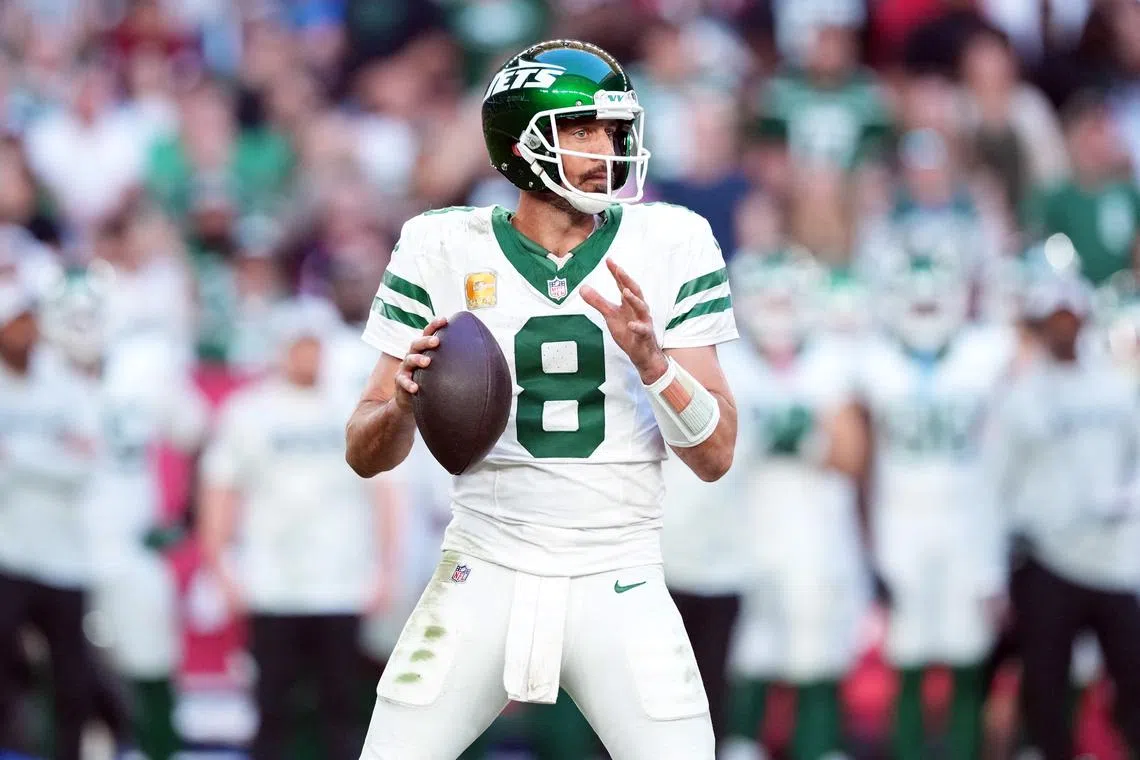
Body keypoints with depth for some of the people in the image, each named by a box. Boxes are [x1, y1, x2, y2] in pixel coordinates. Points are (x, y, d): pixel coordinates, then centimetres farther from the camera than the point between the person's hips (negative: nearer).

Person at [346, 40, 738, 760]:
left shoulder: (670, 246, -1)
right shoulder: (443, 249, -1)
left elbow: (716, 456, -2)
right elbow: (365, 454, 2)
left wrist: (652, 360, -20)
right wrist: (403, 402, -21)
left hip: (620, 585, 0)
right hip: (485, 575, 0)